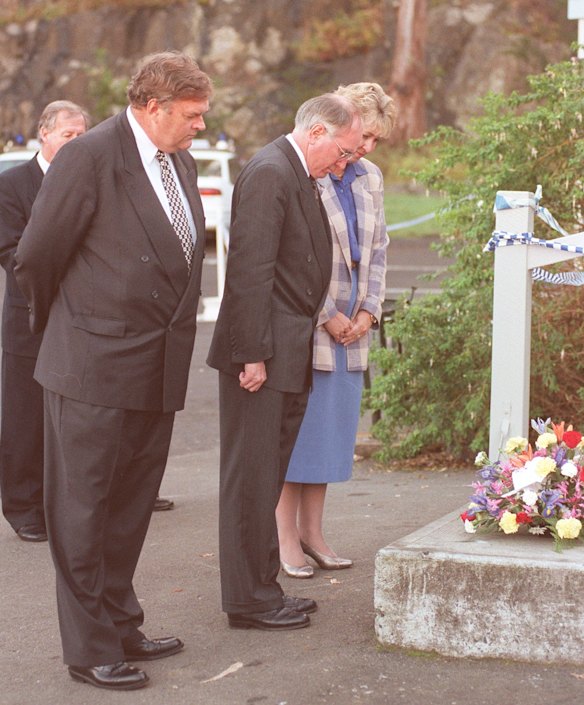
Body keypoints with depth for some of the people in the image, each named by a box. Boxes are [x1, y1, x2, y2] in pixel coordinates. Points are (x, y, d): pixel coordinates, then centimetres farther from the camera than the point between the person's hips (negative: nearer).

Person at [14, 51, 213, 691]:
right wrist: (59, 323, 7)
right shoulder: (88, 158, -14)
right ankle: (90, 649, 12)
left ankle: (121, 625, 31)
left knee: (131, 505, 17)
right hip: (94, 368, -8)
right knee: (81, 511, 3)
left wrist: (173, 336, 16)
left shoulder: (180, 163, 11)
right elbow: (34, 259, -9)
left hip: (158, 370, 8)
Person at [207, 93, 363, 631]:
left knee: (267, 477, 15)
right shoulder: (269, 173, -15)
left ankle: (263, 588, 24)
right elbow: (250, 271, -20)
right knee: (251, 477, -2)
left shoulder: (298, 175, 16)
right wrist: (252, 355, -22)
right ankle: (248, 601, 6)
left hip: (287, 355, 10)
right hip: (261, 355, -10)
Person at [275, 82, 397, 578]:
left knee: (333, 427, 10)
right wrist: (327, 316, -13)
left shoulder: (370, 178, 12)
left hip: (351, 329, 7)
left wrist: (369, 311, 5)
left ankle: (312, 532, 20)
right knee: (295, 427, -2)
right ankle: (286, 537, 8)